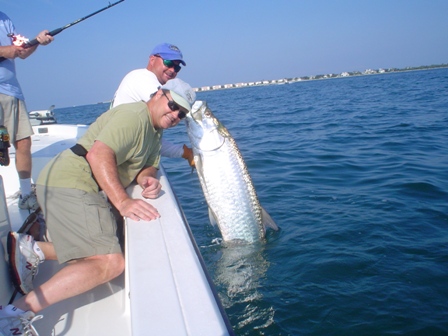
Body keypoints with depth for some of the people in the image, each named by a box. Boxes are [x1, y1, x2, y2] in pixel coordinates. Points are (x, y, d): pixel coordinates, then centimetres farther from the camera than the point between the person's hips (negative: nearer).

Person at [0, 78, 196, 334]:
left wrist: (147, 179, -10)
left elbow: (149, 166, 14)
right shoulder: (134, 116, -14)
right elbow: (99, 154, -26)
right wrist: (123, 202, -33)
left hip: (90, 190, 11)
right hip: (69, 185, -11)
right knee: (111, 263, -19)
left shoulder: (155, 131, 18)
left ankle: (30, 249, 11)